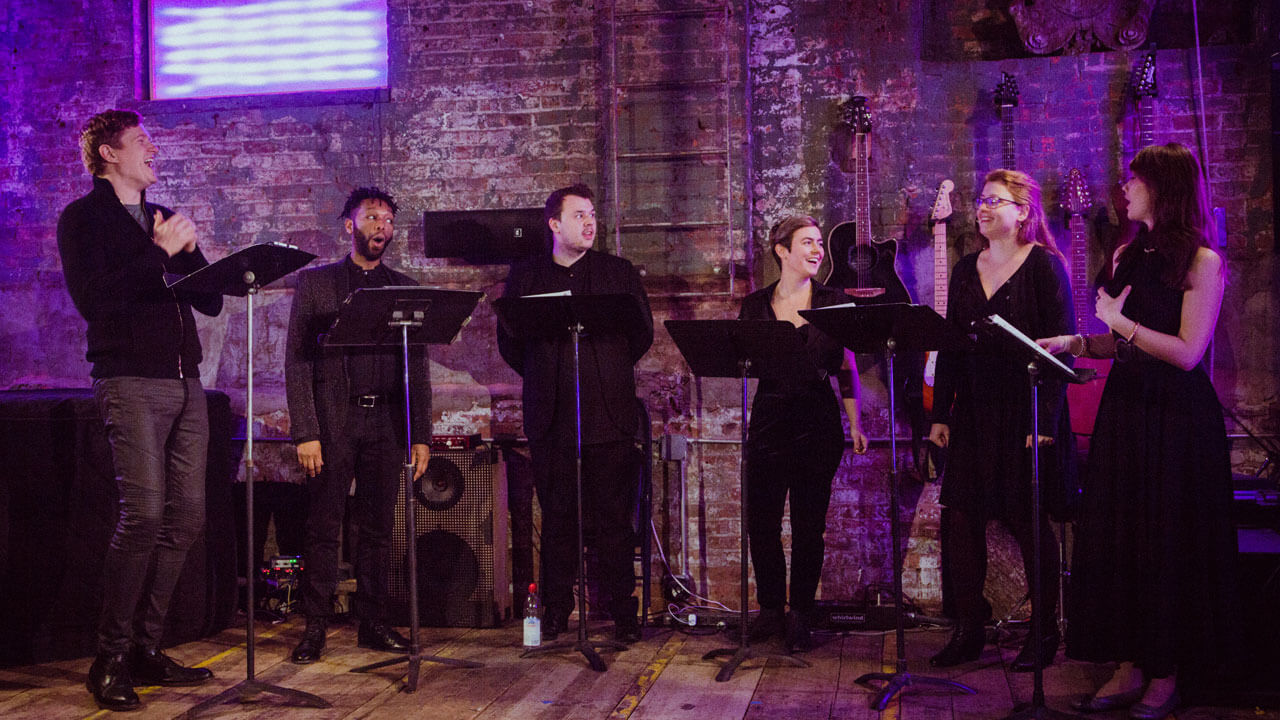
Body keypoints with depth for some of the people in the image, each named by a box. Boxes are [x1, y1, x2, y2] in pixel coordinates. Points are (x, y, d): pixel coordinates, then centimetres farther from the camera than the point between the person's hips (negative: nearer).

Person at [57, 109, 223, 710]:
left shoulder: (166, 220, 21)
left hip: (185, 383, 7)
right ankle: (111, 659, -5)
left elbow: (212, 302, 18)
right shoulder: (83, 218, 2)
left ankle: (146, 648, 14)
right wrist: (158, 254, -12)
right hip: (131, 382, -7)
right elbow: (92, 300, -13)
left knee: (186, 516, 4)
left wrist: (188, 251, 2)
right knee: (144, 514, -16)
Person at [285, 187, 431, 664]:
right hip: (333, 420, -2)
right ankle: (315, 628, 8)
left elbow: (418, 368, 12)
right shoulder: (315, 282, 6)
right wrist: (305, 431, -9)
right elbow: (297, 361, 0)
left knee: (377, 529, 7)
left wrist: (421, 435, 5)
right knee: (323, 528, -1)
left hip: (386, 422, 3)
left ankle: (373, 624, 16)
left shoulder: (404, 288, 13)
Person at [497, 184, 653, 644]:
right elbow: (508, 339, 13)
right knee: (556, 518, 6)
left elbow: (642, 333, 12)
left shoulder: (620, 273, 10)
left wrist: (609, 370, 7)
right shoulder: (525, 276, 11)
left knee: (614, 518, 0)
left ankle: (623, 612, 8)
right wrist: (542, 376, 8)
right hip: (551, 417, 1)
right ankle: (556, 610, 16)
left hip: (609, 415, -1)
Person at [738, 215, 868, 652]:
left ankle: (801, 617, 16)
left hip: (818, 419, -1)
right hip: (769, 416, 1)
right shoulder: (755, 305, 7)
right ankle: (770, 610, 19)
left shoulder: (833, 302, 4)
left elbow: (847, 368, 6)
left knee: (809, 524, 3)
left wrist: (855, 423, 2)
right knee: (761, 520, 1)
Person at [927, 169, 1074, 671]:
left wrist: (1046, 420, -16)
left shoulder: (1045, 266, -5)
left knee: (1029, 521, 2)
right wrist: (941, 414, 8)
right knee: (961, 517, 2)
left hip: (1026, 415, -5)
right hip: (973, 413, 5)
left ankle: (1044, 634, 18)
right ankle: (969, 630, 13)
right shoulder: (966, 269, 13)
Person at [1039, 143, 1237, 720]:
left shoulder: (1202, 261, -9)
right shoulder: (1126, 255, 11)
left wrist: (1119, 321, -12)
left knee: (1168, 543, 2)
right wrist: (1075, 343, 1)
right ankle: (1129, 668, 18)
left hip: (1177, 418, -6)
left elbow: (1187, 352, -16)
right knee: (1115, 537, 7)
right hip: (1124, 408, 7)